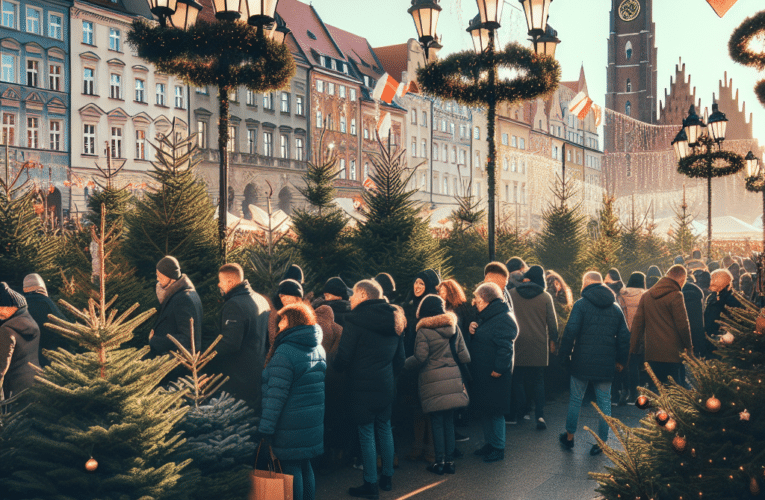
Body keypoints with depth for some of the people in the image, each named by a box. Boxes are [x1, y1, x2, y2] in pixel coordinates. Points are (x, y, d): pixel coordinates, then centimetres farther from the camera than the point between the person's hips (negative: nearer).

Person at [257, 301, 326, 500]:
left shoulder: (284, 353, -16)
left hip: (291, 423, -8)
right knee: (305, 466, 17)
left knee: (291, 468, 0)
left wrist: (265, 427, -15)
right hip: (314, 421, 8)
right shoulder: (318, 349, 10)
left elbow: (276, 394, -19)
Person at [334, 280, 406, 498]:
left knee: (367, 434, 0)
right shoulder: (393, 319, 10)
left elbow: (343, 358, -12)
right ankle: (387, 478, 26)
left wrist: (337, 367, 8)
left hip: (363, 387, -7)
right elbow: (400, 358, 15)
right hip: (386, 386, 7)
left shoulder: (356, 320, -12)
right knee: (384, 429, 17)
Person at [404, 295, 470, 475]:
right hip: (453, 379, 4)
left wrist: (405, 363, 5)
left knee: (437, 422, 4)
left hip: (433, 381, -4)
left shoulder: (424, 331, -9)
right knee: (449, 421, 12)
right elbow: (464, 355, 7)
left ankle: (440, 461, 8)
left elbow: (420, 358, -13)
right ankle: (450, 460, 15)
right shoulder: (454, 327, 5)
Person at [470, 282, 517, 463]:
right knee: (484, 409, 16)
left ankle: (498, 448, 10)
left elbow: (505, 347, -23)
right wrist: (473, 331, 3)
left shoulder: (504, 319, -18)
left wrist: (498, 369, -24)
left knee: (495, 411, 0)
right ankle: (489, 443, 28)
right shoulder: (486, 317, 13)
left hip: (495, 375, -10)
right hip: (482, 373, 10)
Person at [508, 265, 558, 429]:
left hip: (517, 343, 0)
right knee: (538, 380, 8)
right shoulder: (545, 297, -3)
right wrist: (553, 340, 14)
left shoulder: (511, 294, -2)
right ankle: (539, 415, -2)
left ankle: (518, 413, 14)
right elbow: (552, 321, 1)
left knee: (518, 379, 10)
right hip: (538, 344, 0)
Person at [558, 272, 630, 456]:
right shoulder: (616, 308, 9)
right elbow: (624, 337, 11)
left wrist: (565, 355, -3)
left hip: (582, 362, -3)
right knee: (604, 402, 8)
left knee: (576, 399, 11)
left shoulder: (581, 304, -6)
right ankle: (601, 443, 11)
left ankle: (569, 436, 23)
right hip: (606, 364, 3)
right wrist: (621, 360, 19)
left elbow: (570, 332, -13)